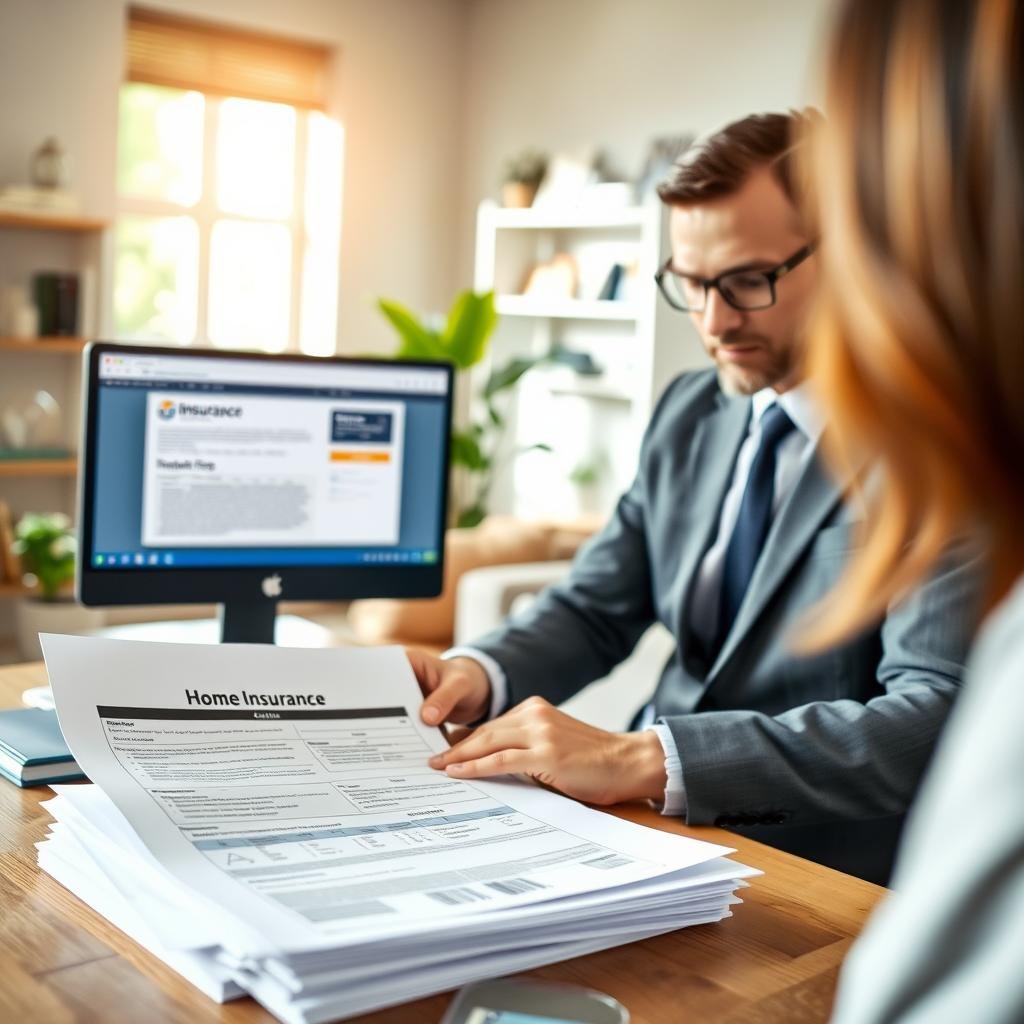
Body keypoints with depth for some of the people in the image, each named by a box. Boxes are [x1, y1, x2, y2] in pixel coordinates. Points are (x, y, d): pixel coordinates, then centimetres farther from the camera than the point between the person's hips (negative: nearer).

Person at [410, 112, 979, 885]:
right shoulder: (690, 412, 8)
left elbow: (938, 718, -24)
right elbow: (597, 609, 11)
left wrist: (647, 757, -32)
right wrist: (481, 675, -10)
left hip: (826, 876, -6)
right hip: (659, 826, 6)